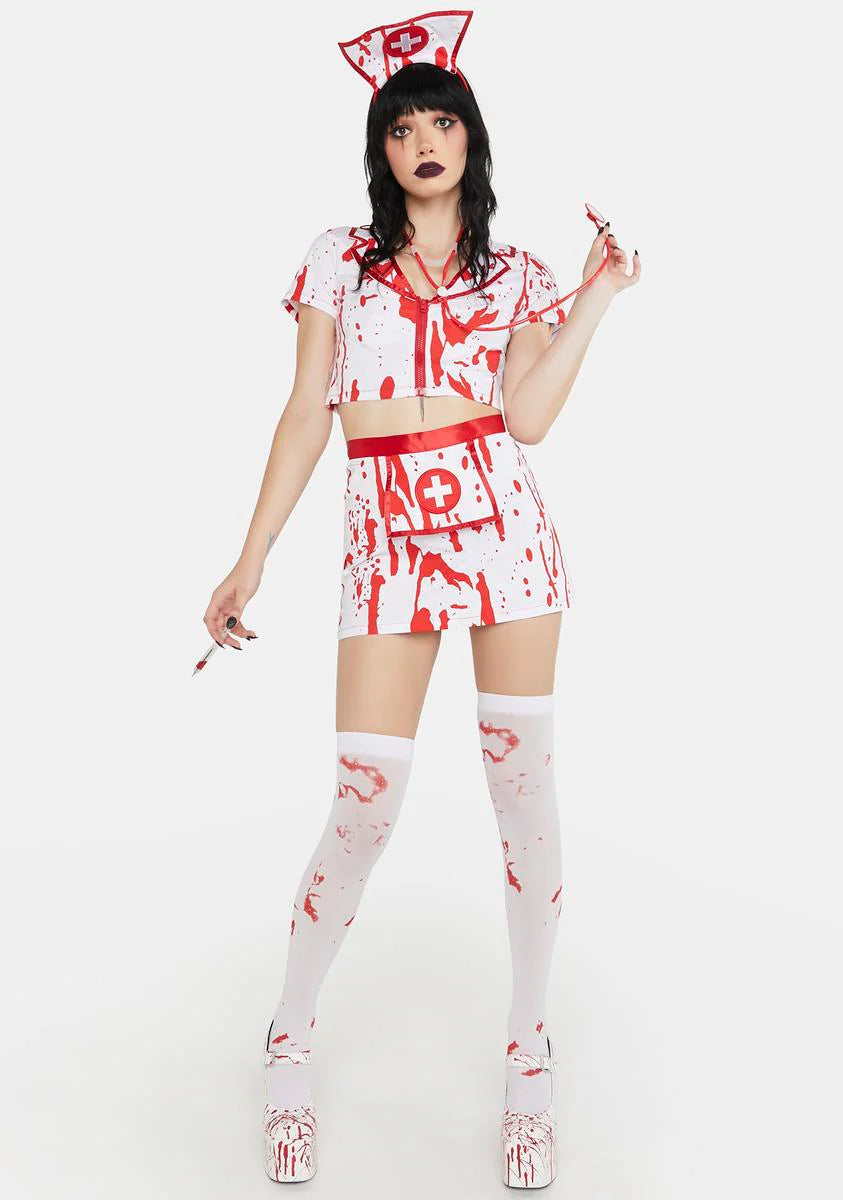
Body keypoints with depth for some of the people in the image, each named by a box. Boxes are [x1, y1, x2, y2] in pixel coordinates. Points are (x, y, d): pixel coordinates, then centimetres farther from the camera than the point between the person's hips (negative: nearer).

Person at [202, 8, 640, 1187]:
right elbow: (307, 417, 6)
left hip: (505, 530, 1)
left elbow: (526, 418, -3)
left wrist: (595, 299, -1)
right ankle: (289, 1052, 18)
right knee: (365, 810, -4)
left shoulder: (517, 275, 11)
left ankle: (529, 1057, 19)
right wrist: (251, 559, 0)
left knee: (526, 787, 1)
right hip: (388, 542, -1)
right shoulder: (339, 259, 10)